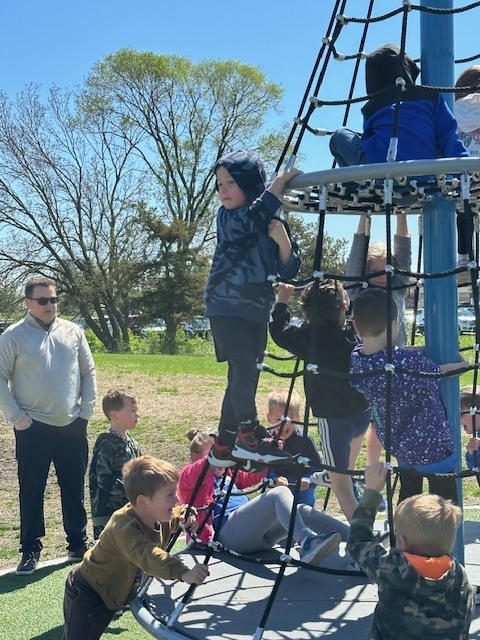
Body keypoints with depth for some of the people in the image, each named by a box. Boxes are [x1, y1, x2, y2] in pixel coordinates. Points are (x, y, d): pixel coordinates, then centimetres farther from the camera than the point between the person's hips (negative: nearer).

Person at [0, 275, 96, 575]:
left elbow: (88, 371, 12)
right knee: (32, 491, 4)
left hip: (73, 426, 3)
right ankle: (31, 550, 17)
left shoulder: (72, 332, 5)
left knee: (75, 489, 12)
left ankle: (78, 543, 26)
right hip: (33, 428, -3)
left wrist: (87, 409, 5)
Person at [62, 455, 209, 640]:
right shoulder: (124, 527, -39)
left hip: (111, 595, 8)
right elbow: (147, 556, -56)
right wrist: (183, 573, -68)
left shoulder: (160, 517, -12)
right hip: (86, 594, -8)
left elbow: (178, 514, 10)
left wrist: (187, 517, -15)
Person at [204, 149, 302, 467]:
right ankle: (249, 437, -15)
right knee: (245, 366, -21)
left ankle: (223, 447, 17)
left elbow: (289, 270, 4)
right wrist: (280, 181, -23)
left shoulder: (275, 222, 7)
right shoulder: (227, 218, -1)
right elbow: (250, 220, -25)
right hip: (226, 306, -4)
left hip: (257, 311, 4)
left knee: (244, 377, 7)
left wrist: (282, 239, -14)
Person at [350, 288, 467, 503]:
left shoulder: (354, 360, -13)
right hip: (432, 448, -6)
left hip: (397, 447, 6)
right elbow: (437, 374, -15)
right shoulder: (407, 361, -32)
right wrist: (462, 364, 4)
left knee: (408, 495, 26)